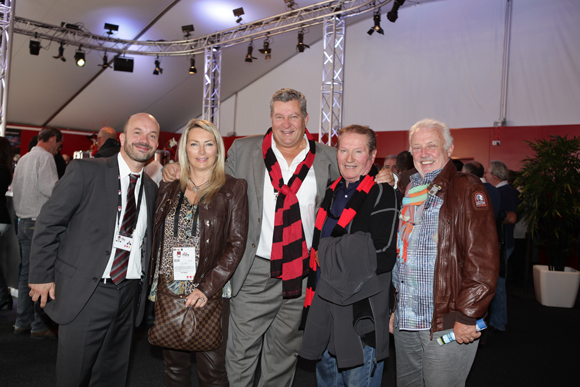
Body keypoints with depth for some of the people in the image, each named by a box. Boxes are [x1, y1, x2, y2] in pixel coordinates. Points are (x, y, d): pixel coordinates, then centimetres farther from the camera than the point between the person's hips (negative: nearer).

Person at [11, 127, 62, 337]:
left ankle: (22, 322, 19)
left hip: (23, 222, 9)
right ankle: (40, 325, 3)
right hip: (40, 222, -9)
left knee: (26, 272, 13)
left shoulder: (23, 159, 17)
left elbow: (15, 188, 19)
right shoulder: (45, 157, -10)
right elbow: (49, 188, -21)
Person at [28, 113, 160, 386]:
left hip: (128, 296, 5)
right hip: (85, 293, -4)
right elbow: (49, 223, -4)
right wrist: (42, 277, -5)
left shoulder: (151, 188, 10)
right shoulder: (85, 171, -5)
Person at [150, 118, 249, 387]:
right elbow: (155, 237, 12)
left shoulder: (233, 189, -2)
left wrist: (207, 288, -15)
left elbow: (236, 243, -8)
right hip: (168, 291, 4)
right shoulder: (168, 189, 10)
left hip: (209, 294, -3)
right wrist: (155, 286, -2)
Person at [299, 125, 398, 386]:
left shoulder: (382, 195, -11)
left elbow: (383, 257, -18)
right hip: (324, 303, 7)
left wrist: (330, 253, -12)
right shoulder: (332, 193, 11)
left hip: (362, 309, -7)